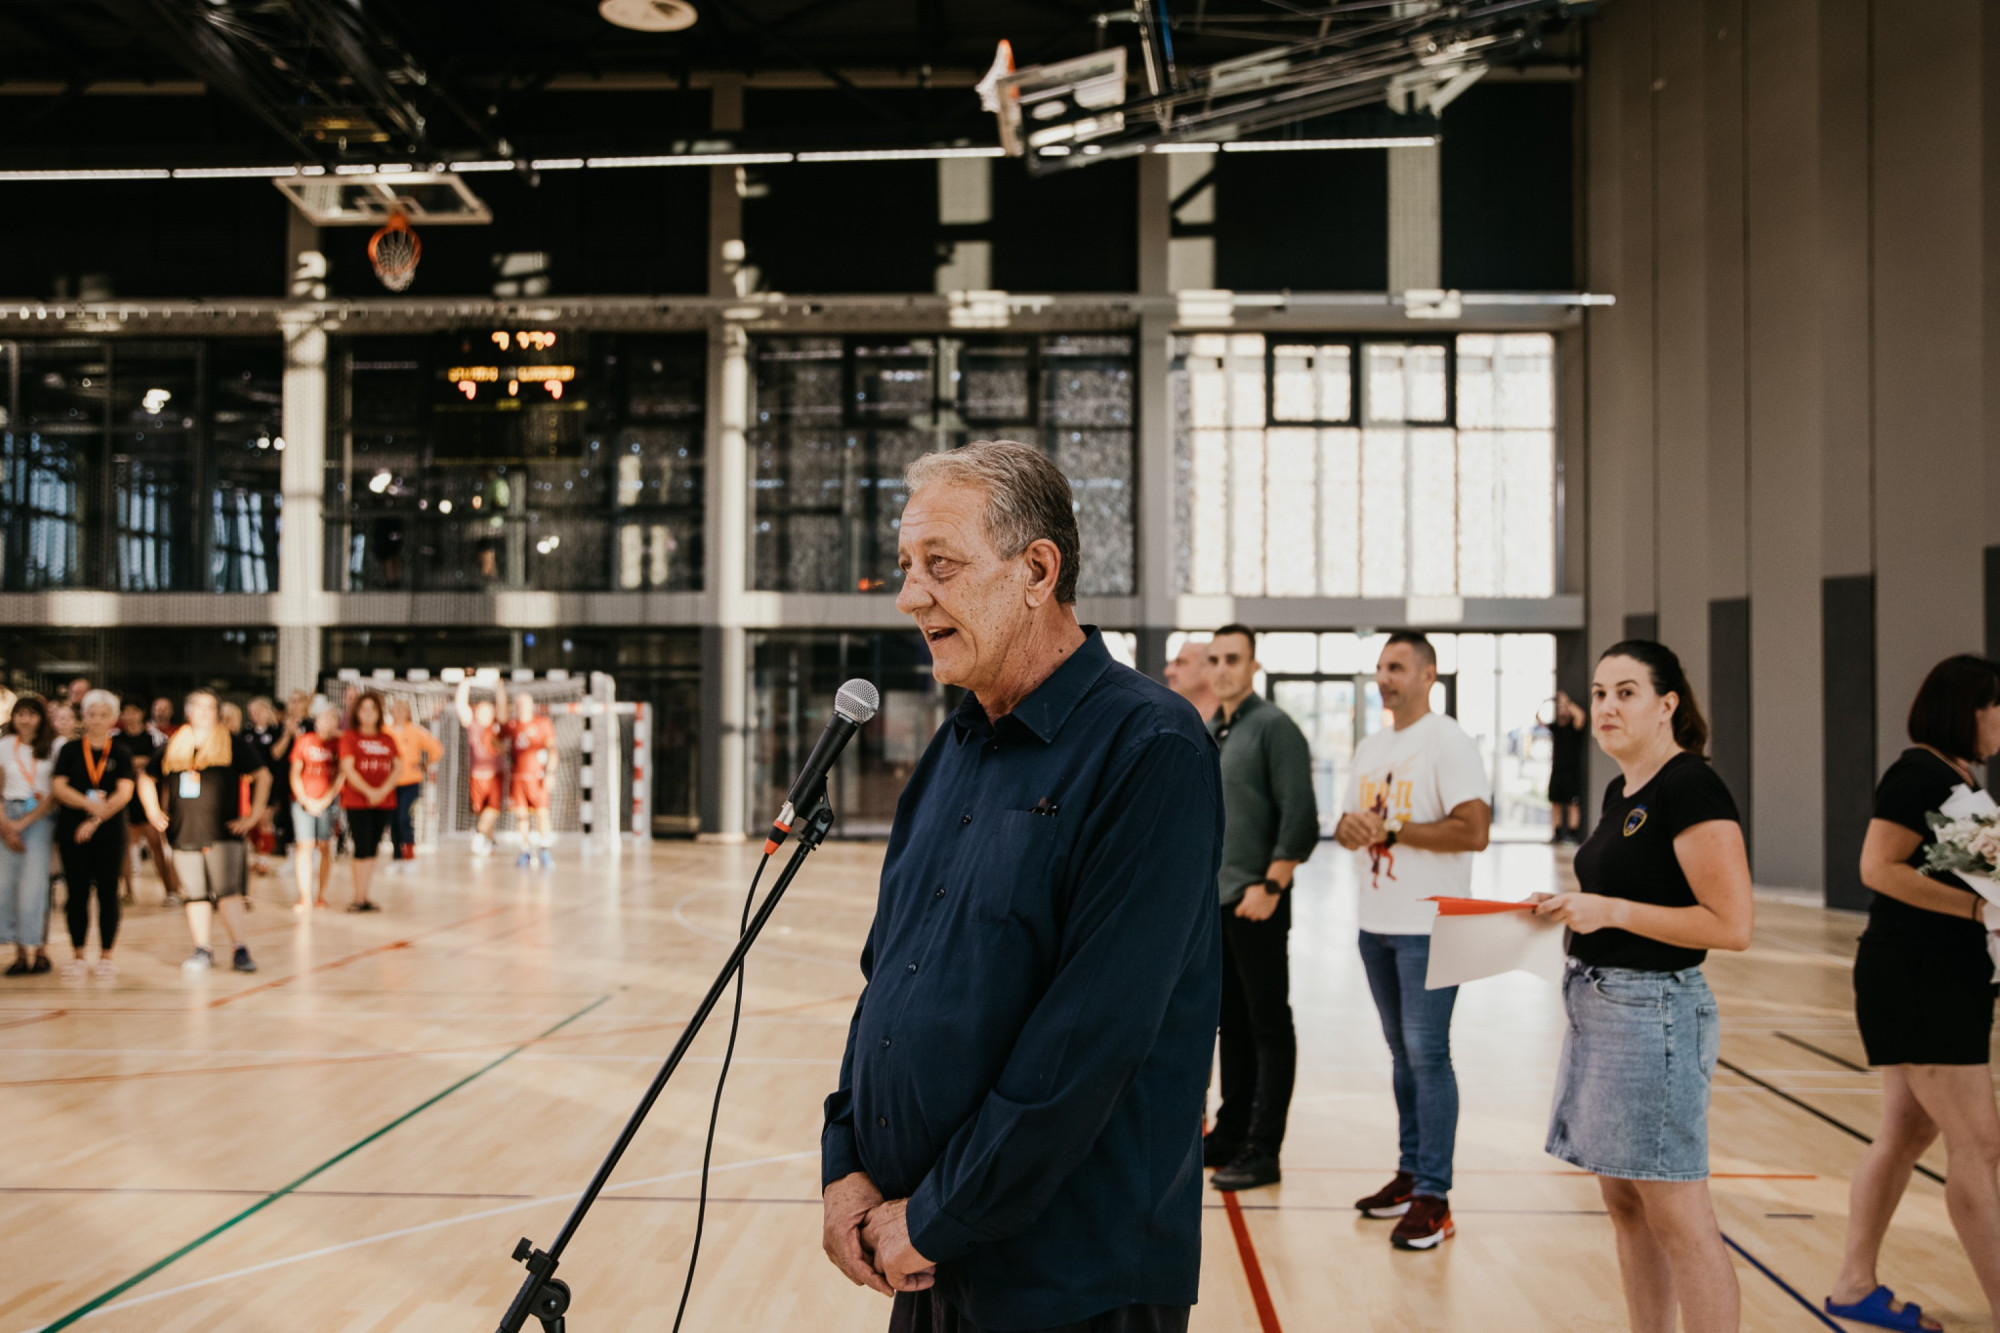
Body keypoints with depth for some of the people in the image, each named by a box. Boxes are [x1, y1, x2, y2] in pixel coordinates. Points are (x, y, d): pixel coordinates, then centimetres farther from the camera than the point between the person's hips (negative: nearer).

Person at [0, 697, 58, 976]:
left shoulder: (54, 748, 1)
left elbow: (55, 793, -3)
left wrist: (23, 823, -8)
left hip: (40, 817, -3)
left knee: (33, 881, -10)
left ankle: (39, 949, -1)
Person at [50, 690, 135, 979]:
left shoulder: (120, 752, 4)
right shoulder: (69, 750, 7)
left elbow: (124, 792, -7)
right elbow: (59, 787, -4)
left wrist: (96, 819, -17)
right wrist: (89, 803, -19)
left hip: (109, 833, -1)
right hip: (72, 832, 1)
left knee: (107, 893, 1)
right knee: (77, 893, 3)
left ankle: (106, 956, 9)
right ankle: (77, 957, 10)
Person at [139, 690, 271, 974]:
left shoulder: (231, 744, 3)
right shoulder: (173, 746, 12)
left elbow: (262, 775, 5)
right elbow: (147, 780, 24)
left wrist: (254, 814, 0)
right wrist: (154, 811, 12)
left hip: (223, 831, -3)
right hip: (183, 831, 3)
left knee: (228, 891, -10)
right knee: (195, 895, 6)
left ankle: (240, 950, -6)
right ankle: (202, 950, 15)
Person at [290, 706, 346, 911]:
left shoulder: (340, 743, 5)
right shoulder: (304, 740, 8)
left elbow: (341, 776, -1)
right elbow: (295, 773, 6)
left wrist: (324, 801, -10)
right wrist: (305, 800, -5)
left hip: (329, 801, 0)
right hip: (303, 800, 0)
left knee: (325, 846, -1)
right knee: (305, 845, -6)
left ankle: (322, 895, 5)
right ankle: (305, 898, -7)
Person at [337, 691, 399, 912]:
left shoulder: (387, 739, 12)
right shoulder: (350, 736, 1)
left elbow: (397, 767, 5)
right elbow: (347, 768, -8)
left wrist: (383, 790, -11)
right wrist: (368, 791, -16)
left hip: (384, 801, 4)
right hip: (357, 801, -4)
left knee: (372, 850, 6)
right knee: (362, 849, -6)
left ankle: (364, 896, 12)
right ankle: (359, 898, -2)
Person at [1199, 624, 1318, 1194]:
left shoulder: (1274, 727, -9)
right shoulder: (1205, 734, 14)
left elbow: (1300, 817, -16)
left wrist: (1269, 886, -18)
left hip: (1256, 902, -8)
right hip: (1211, 902, 8)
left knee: (1268, 1027, 0)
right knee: (1230, 1023, 15)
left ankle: (1262, 1151, 5)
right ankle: (1230, 1134, 24)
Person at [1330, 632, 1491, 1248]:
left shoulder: (1449, 742, -10)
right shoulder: (1370, 748, 15)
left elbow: (1473, 830, -20)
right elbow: (1347, 825, 20)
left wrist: (1390, 830, -17)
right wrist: (1351, 828, -5)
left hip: (1428, 926, -8)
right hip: (1377, 922, 8)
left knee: (1427, 1054, -7)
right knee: (1402, 1053, 14)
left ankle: (1434, 1198, -2)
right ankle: (1410, 1174, 24)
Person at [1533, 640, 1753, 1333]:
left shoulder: (1691, 789, -15)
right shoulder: (1621, 790, 13)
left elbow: (1731, 924, -21)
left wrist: (1611, 910, -21)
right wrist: (1574, 907, 7)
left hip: (1653, 1010, -10)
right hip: (1598, 1005, 10)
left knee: (1677, 1218, -3)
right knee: (1623, 1205, 16)